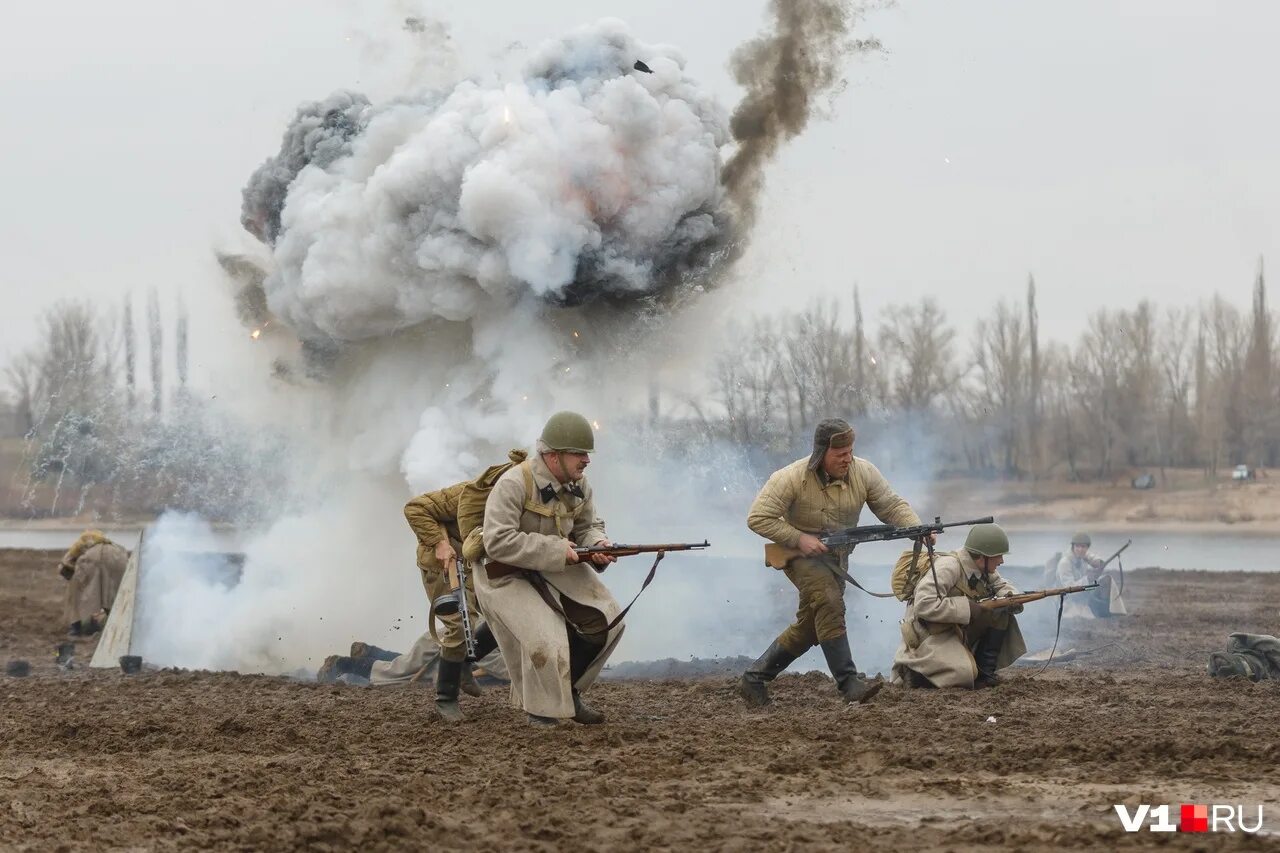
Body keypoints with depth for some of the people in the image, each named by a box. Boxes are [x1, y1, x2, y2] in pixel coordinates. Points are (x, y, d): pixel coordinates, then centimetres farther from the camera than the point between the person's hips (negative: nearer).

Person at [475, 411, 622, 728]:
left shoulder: (579, 486, -2)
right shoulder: (514, 484, -25)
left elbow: (588, 527, 10)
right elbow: (498, 543, -31)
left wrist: (598, 545, -15)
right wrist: (555, 550, -31)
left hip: (556, 571, 7)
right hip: (508, 576, -7)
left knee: (607, 620, -4)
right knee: (546, 642, -22)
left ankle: (567, 688, 15)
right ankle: (542, 713, 4)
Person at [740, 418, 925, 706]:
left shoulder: (863, 472, -8)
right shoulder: (792, 479, -21)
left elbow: (891, 505, -5)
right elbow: (758, 518, -19)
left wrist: (917, 529, -24)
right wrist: (799, 539, -26)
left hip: (837, 556, 6)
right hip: (803, 553, -6)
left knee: (809, 627, 8)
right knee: (829, 605, -29)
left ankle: (754, 679, 19)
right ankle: (849, 683, -33)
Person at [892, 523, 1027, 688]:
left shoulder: (984, 569, 1)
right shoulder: (948, 567, -24)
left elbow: (1002, 585, 17)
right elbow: (924, 605, -32)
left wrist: (1012, 598, -9)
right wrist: (969, 608, -27)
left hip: (959, 631, 9)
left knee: (1001, 614, -4)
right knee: (964, 675, -30)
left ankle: (984, 673, 1)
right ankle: (914, 671, -4)